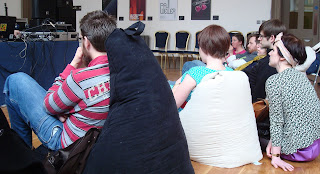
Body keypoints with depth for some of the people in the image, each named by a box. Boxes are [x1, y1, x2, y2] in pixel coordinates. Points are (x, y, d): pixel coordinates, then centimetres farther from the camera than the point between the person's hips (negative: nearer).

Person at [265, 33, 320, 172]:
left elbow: (277, 120, -16)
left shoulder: (273, 82, -16)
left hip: (299, 151, -7)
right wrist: (273, 140, 12)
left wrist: (275, 156, -11)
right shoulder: (301, 76, 6)